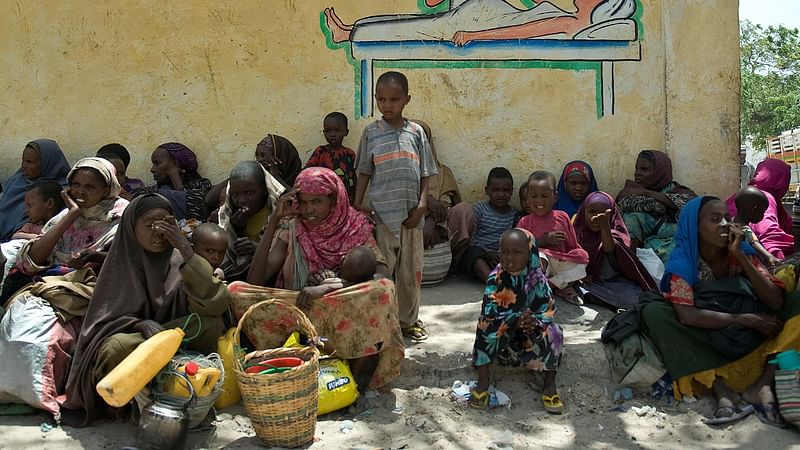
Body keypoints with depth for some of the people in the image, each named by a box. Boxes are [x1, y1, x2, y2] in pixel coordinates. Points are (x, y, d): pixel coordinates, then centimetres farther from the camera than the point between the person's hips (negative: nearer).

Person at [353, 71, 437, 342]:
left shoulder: (416, 132, 5)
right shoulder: (371, 133, 3)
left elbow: (425, 173, 6)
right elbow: (364, 172, 6)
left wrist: (421, 204, -5)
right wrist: (357, 204, -2)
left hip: (411, 213, 2)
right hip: (381, 213, -1)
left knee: (411, 270, 10)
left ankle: (409, 320, 25)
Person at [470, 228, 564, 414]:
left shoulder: (537, 278, -14)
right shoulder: (496, 277, -16)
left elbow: (549, 311, -19)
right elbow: (490, 310, -25)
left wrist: (535, 320, -41)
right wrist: (515, 320, -41)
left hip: (530, 331, 0)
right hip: (501, 336, 0)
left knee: (552, 332, -26)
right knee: (486, 325, -29)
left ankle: (550, 384, -10)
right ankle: (483, 382, -19)